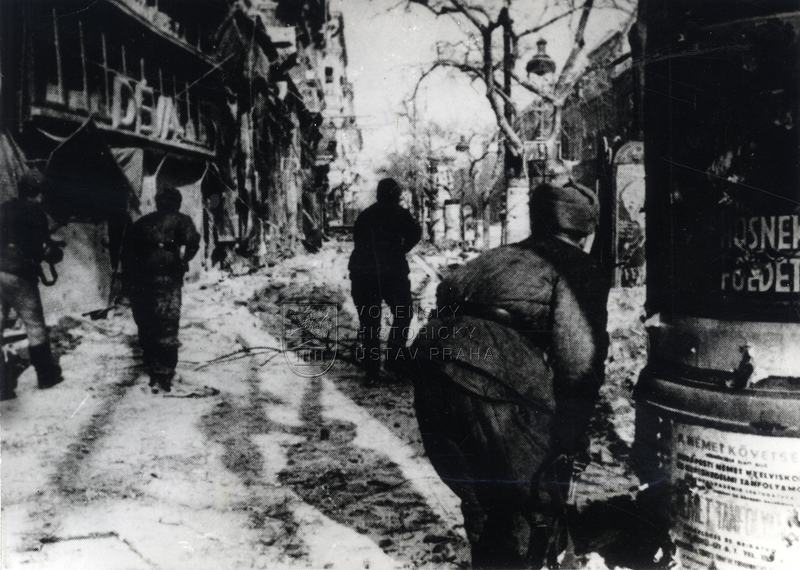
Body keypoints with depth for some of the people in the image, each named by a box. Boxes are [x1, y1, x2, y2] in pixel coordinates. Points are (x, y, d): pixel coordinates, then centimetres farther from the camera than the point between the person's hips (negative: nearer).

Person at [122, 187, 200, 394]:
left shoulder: (141, 223, 19)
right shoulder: (181, 220, 7)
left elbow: (127, 252, 12)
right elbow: (192, 240, -13)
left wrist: (127, 280, 13)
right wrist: (182, 260, 2)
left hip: (138, 281, 4)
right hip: (166, 278, -4)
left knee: (146, 330, 13)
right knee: (167, 330, 0)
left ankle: (153, 372, 18)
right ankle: (164, 377, -5)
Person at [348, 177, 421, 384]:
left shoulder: (365, 215, 13)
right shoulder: (399, 213, -1)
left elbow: (357, 239, 14)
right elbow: (415, 233, -11)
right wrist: (401, 250, 4)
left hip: (361, 274, 4)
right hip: (392, 272, -4)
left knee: (368, 323, 8)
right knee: (403, 314, 15)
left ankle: (371, 371, 8)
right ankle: (395, 357, 4)